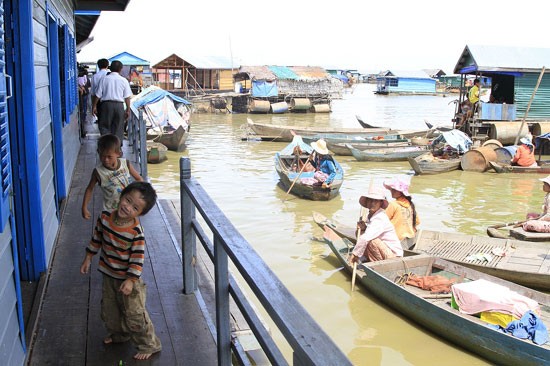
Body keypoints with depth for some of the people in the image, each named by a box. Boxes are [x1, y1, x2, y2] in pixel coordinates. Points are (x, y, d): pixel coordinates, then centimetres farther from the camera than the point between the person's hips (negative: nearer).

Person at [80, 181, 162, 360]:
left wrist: (131, 280, -27)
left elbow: (138, 258, -22)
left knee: (134, 314, 3)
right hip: (108, 275, 6)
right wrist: (88, 258, 11)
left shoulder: (136, 232, -26)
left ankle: (149, 345, 22)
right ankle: (118, 334, 49)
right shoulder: (105, 218, -10)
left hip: (128, 279, -6)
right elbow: (96, 238, 6)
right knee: (109, 310, 23)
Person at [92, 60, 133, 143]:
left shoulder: (104, 79, 1)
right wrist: (128, 110, 6)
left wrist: (94, 106, 10)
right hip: (119, 105, 1)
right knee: (118, 128, 9)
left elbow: (98, 95, 2)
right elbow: (127, 97, 0)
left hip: (106, 104, -1)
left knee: (104, 126, 10)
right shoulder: (124, 80, 2)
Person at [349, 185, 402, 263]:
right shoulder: (370, 216, 5)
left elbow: (365, 238, -31)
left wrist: (355, 254, -24)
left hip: (393, 255, -9)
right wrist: (363, 229, -12)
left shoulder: (380, 218, -22)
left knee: (371, 241, -28)